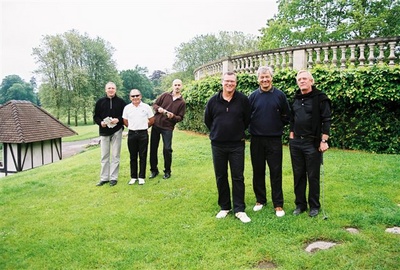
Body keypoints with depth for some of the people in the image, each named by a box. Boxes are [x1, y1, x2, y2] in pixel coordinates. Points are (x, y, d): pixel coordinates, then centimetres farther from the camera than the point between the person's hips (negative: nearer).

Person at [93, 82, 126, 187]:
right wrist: (100, 122, -12)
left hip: (117, 131, -2)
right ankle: (104, 178, 15)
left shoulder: (121, 102, 2)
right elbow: (95, 116, 8)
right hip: (104, 132, 2)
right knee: (104, 156, 7)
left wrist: (118, 120, -15)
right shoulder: (100, 102, 5)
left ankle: (113, 178, 9)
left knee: (115, 156, 2)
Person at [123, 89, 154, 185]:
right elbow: (125, 121, 12)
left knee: (143, 156, 3)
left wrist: (143, 127, 10)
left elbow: (151, 121, 5)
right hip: (131, 134, 2)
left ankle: (142, 177, 11)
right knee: (133, 156, 7)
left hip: (143, 134, -2)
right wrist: (133, 127, 9)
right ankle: (133, 177, 17)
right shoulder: (127, 108, 3)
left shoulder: (146, 107, -1)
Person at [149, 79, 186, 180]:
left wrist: (173, 116, -19)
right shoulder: (165, 95, 5)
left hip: (168, 128, -2)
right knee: (153, 148, 6)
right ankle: (154, 170, 20)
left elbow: (180, 117, 1)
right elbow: (154, 104, 9)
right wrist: (158, 108, -13)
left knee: (167, 149, -5)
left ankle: (167, 171, 13)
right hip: (156, 125, 2)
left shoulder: (182, 102, 2)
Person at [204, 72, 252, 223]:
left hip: (237, 145, -2)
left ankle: (239, 209, 12)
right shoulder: (213, 101, 0)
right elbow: (207, 119, 13)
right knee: (221, 177, 10)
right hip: (218, 145, 2)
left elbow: (247, 119, 7)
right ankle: (225, 207, 24)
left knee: (238, 177, 2)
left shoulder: (243, 100, -5)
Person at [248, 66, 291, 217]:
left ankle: (278, 204, 14)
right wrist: (253, 127, 1)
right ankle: (260, 200, 25)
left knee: (276, 172, 3)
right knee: (258, 172, 10)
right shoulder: (253, 96, 4)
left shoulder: (280, 95, 2)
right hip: (257, 140, 2)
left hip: (275, 140, -1)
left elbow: (286, 116, 8)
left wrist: (278, 126, 2)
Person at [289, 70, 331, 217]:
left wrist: (324, 141, -14)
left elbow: (326, 120, -9)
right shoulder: (296, 98, 11)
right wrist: (291, 137, 12)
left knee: (313, 176, 5)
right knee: (298, 175, 11)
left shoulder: (320, 98, -6)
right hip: (296, 143, 5)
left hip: (313, 143, -5)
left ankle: (314, 206, 19)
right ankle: (300, 204, 23)